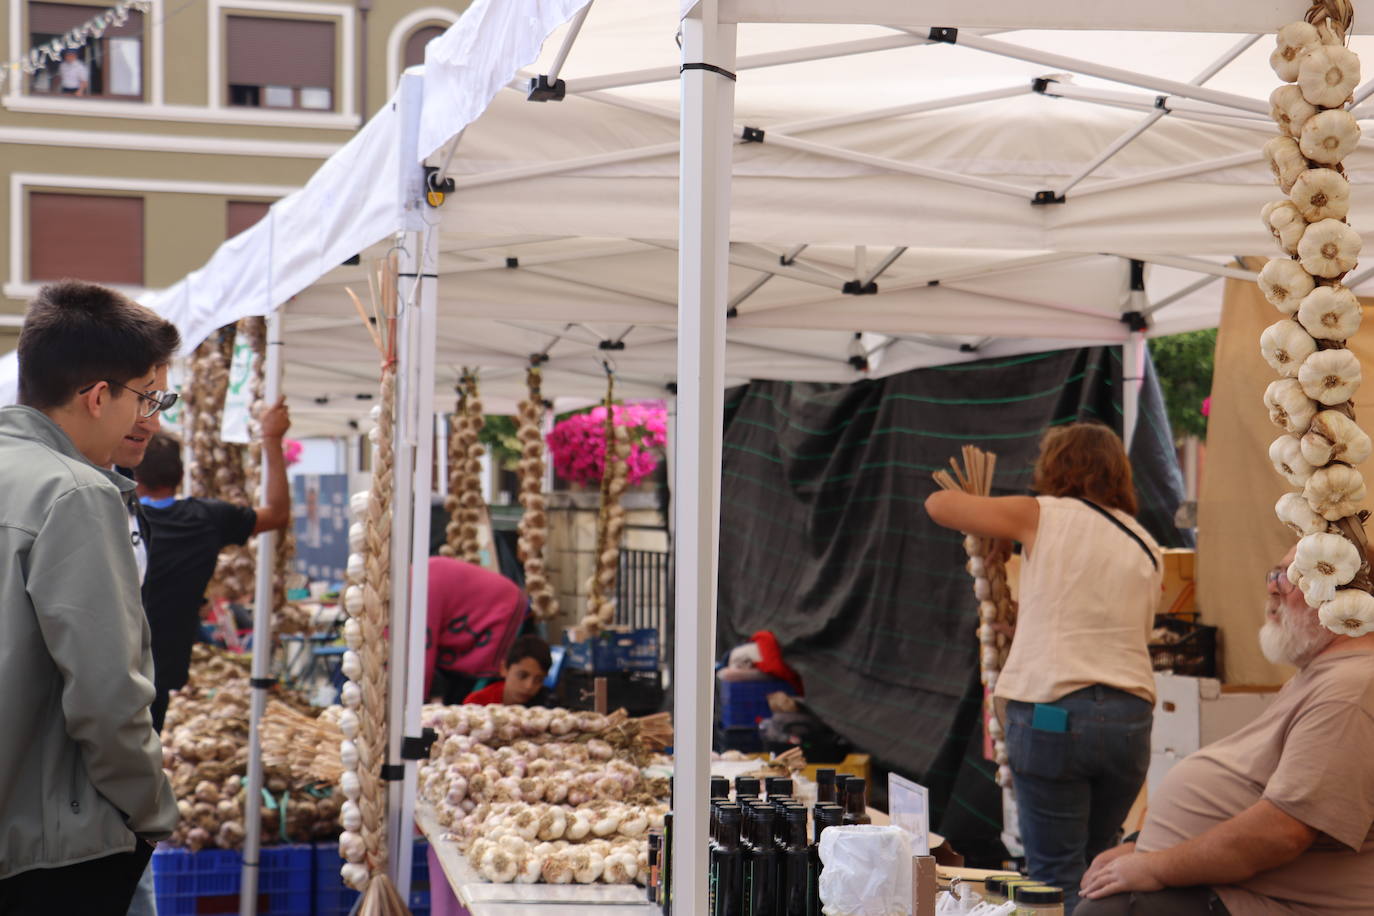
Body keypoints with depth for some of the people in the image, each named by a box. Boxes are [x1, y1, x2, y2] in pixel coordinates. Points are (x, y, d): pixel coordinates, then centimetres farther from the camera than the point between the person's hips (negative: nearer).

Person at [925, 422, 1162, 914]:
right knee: (1093, 866, 14)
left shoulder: (1044, 516, 3)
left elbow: (939, 504, 6)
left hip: (1050, 714, -5)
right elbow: (1137, 631, 17)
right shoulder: (1146, 549, 16)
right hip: (1131, 717, 5)